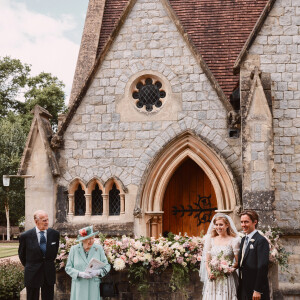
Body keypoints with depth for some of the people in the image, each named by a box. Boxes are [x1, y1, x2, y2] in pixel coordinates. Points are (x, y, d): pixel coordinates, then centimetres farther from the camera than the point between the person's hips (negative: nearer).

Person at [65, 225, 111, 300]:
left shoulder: (99, 248, 4)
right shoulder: (74, 249, 3)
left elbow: (106, 266, 5)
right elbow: (68, 268, 4)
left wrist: (98, 272, -14)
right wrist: (80, 274, -13)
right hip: (79, 287, 0)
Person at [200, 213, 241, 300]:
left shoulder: (233, 240, -1)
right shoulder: (211, 240, 10)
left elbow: (238, 262, -2)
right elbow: (207, 260, 10)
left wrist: (231, 269, -19)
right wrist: (209, 272, -7)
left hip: (227, 279, -3)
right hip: (213, 278, 3)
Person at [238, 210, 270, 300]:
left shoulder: (261, 241, -13)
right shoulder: (243, 239, 14)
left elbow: (263, 267, -17)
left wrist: (257, 291, -19)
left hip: (255, 289, -7)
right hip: (243, 288, 7)